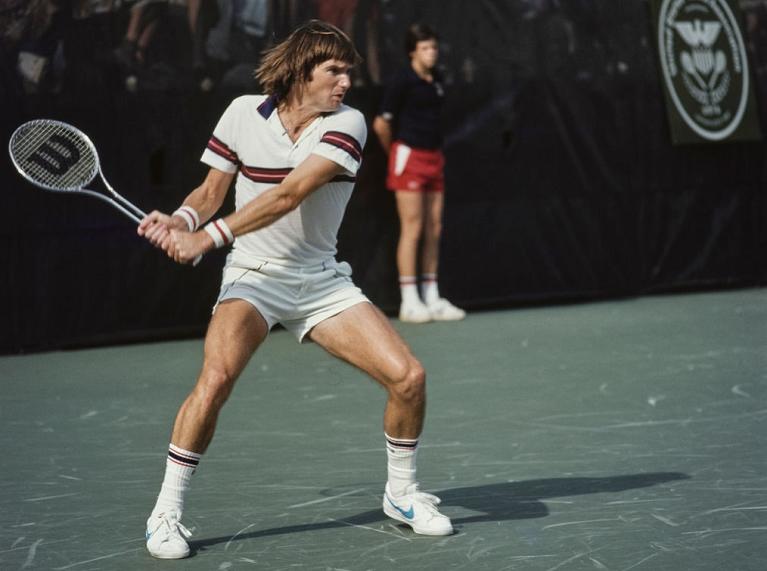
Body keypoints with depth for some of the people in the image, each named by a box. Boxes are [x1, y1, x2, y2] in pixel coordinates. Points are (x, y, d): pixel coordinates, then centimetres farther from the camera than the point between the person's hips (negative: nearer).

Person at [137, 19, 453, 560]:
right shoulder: (243, 113, -5)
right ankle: (166, 512, -13)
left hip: (322, 281, 1)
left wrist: (207, 237, -31)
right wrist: (180, 220, -18)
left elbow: (288, 195, -24)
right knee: (215, 379, -28)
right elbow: (211, 192, 5)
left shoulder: (347, 124, -12)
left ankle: (401, 492, 17)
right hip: (253, 276, -1)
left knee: (408, 376, -9)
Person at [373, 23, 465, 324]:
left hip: (433, 158, 7)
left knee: (434, 229, 7)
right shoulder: (404, 81, -11)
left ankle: (432, 299, 13)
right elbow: (381, 124, -8)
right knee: (412, 229, -6)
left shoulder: (436, 80, 10)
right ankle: (409, 302, -3)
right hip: (409, 157, -7)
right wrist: (394, 152, 6)